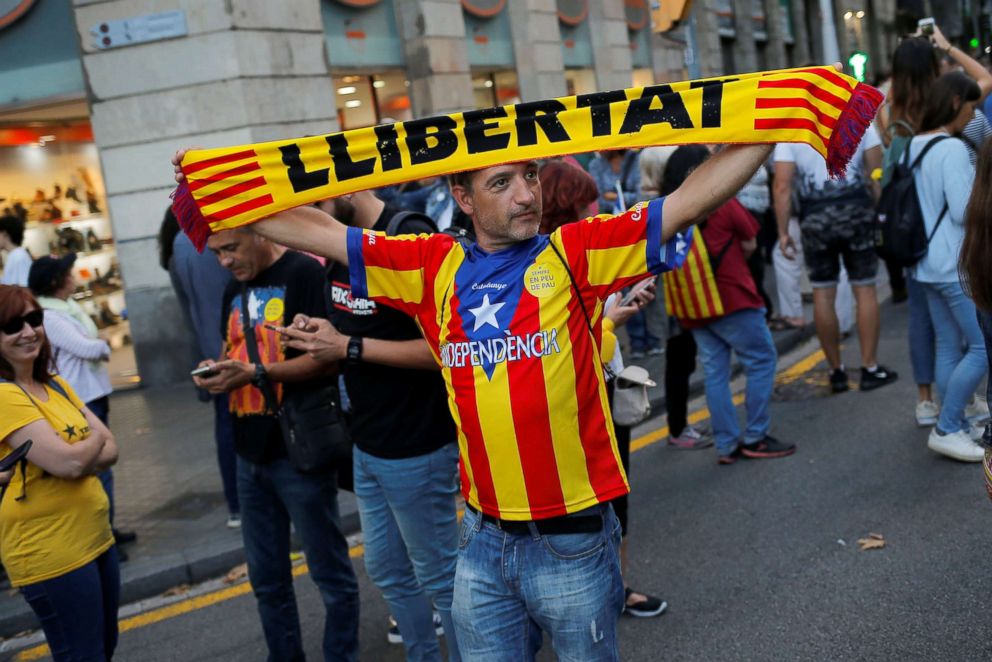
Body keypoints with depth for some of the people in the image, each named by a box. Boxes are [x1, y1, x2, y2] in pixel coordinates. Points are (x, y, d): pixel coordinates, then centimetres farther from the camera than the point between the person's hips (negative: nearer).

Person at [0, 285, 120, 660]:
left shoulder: (55, 385, 10)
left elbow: (110, 450, 5)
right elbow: (68, 462, -23)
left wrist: (79, 457, -15)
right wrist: (95, 440, -2)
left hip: (96, 540, 8)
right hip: (51, 556, -8)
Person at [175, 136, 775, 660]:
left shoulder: (577, 253, -6)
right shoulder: (436, 266, 2)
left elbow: (692, 199, -10)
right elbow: (315, 230, 6)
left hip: (572, 539, -3)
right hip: (482, 540, 3)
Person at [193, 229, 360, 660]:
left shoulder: (304, 273, -11)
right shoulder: (234, 290, 14)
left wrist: (256, 374, -26)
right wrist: (216, 371, 0)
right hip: (250, 452, 8)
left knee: (330, 572, 5)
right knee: (266, 577, 16)